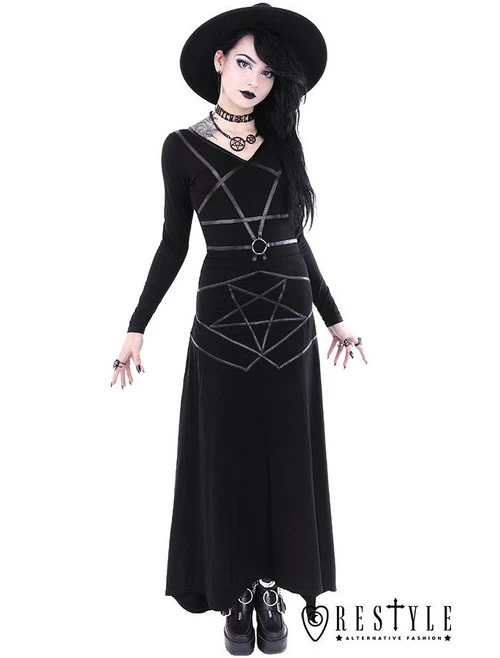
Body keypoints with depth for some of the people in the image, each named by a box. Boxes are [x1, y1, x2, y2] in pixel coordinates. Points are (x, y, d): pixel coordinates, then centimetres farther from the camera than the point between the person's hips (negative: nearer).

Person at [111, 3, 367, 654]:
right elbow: (173, 243, 4)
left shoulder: (285, 143, 7)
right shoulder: (183, 147, 1)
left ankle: (273, 588, 27)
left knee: (286, 455, 9)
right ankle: (238, 592, 25)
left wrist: (334, 317, 13)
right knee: (228, 459, 6)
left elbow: (296, 239, 11)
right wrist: (137, 326, 0)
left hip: (289, 319, 3)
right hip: (222, 320, -2)